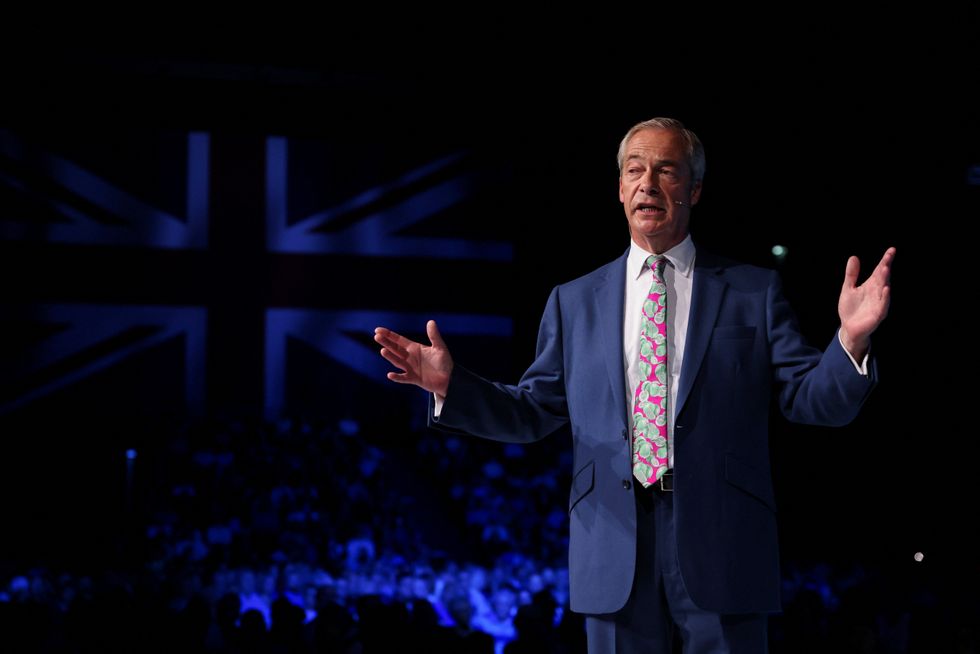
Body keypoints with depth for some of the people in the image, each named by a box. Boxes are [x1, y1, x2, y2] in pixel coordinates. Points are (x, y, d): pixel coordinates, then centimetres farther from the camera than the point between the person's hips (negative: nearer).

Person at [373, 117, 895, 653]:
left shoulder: (754, 291, 7)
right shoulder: (574, 301, 13)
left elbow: (814, 401, 1)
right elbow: (534, 412, 14)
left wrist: (851, 341, -19)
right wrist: (451, 385, -2)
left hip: (721, 547, -1)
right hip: (614, 552, 2)